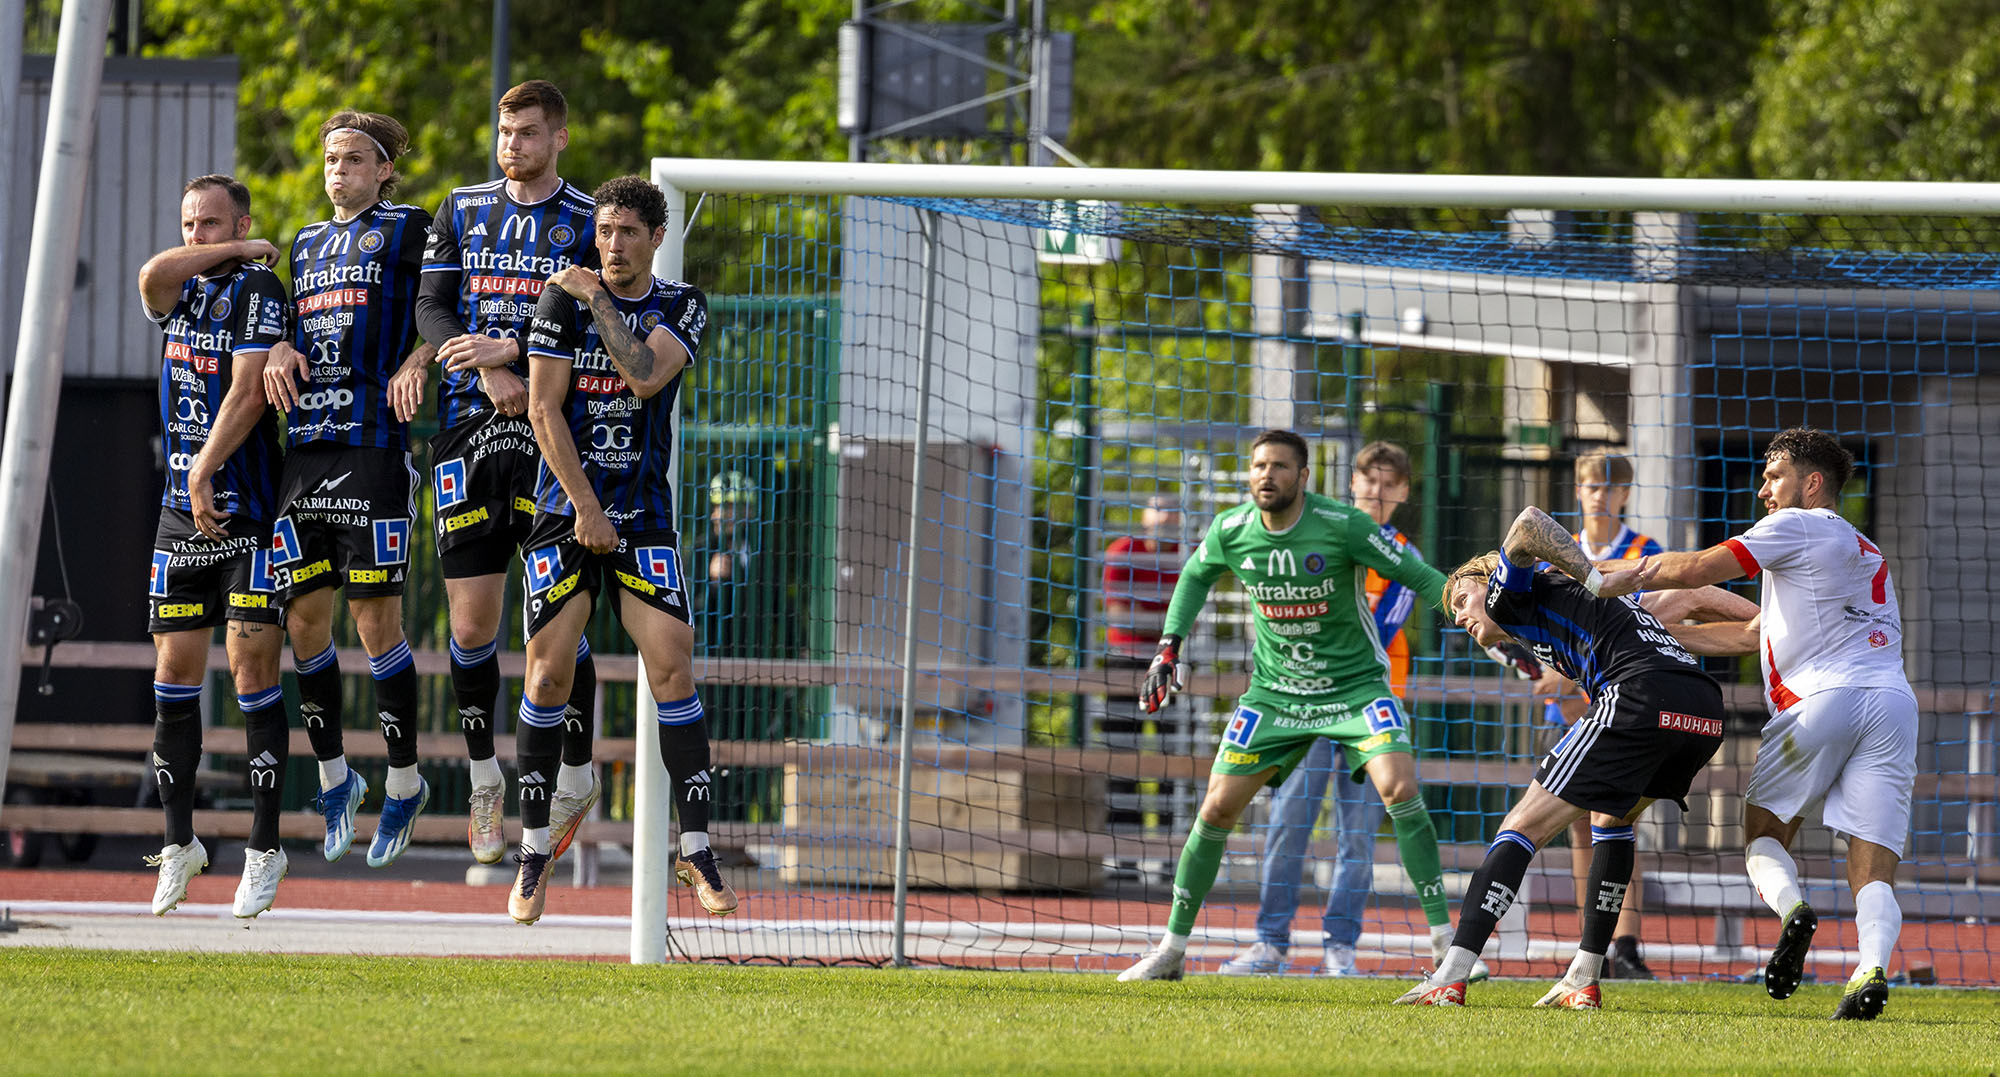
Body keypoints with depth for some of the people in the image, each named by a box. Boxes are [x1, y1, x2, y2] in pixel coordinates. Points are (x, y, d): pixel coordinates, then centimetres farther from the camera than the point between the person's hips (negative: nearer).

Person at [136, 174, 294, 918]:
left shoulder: (258, 289, -6)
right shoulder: (183, 291, 13)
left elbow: (247, 394, -15)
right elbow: (152, 276, -11)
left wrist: (206, 472, -22)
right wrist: (233, 252, -5)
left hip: (245, 511, -6)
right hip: (181, 513, 6)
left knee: (253, 666, -8)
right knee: (174, 672, 4)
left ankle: (265, 848, -4)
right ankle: (179, 842, 13)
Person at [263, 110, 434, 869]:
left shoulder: (407, 229, 4)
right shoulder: (308, 243, 22)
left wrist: (416, 361, -16)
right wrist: (280, 350, 4)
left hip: (375, 444, -6)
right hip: (304, 448, 6)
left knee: (375, 620, -7)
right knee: (303, 616, 4)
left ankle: (404, 783, 5)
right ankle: (333, 776, 18)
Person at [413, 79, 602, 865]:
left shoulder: (587, 222, 3)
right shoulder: (462, 211, 12)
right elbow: (431, 306, 4)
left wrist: (513, 351, -18)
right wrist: (488, 376, -11)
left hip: (553, 431, -3)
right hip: (467, 433, 3)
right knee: (471, 623, 2)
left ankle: (576, 777, 8)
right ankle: (483, 779, 17)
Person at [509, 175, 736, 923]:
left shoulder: (680, 305, 2)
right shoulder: (564, 298, 0)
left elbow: (646, 377, -16)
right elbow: (544, 407, -4)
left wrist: (599, 302, -14)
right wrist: (585, 505, -10)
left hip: (644, 516, 0)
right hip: (565, 511, 0)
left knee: (672, 665, -12)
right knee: (548, 672, -6)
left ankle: (696, 848, -8)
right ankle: (536, 847, 7)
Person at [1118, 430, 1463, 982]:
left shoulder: (1343, 525, -19)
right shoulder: (1230, 531, -7)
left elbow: (1421, 578, -12)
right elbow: (1195, 576, 16)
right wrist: (1169, 648, 9)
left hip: (1355, 683, -3)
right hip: (1275, 689, 3)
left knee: (1400, 788, -25)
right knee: (1217, 808, -2)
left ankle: (1444, 938, -17)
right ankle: (1171, 949, 13)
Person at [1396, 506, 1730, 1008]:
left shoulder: (1513, 594, 14)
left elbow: (1528, 523, -5)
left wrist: (1595, 579, -6)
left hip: (1641, 700, -8)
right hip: (1706, 711, 8)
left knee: (1521, 830, -3)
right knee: (1612, 817, 33)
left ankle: (1450, 979, -12)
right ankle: (1583, 981, 28)